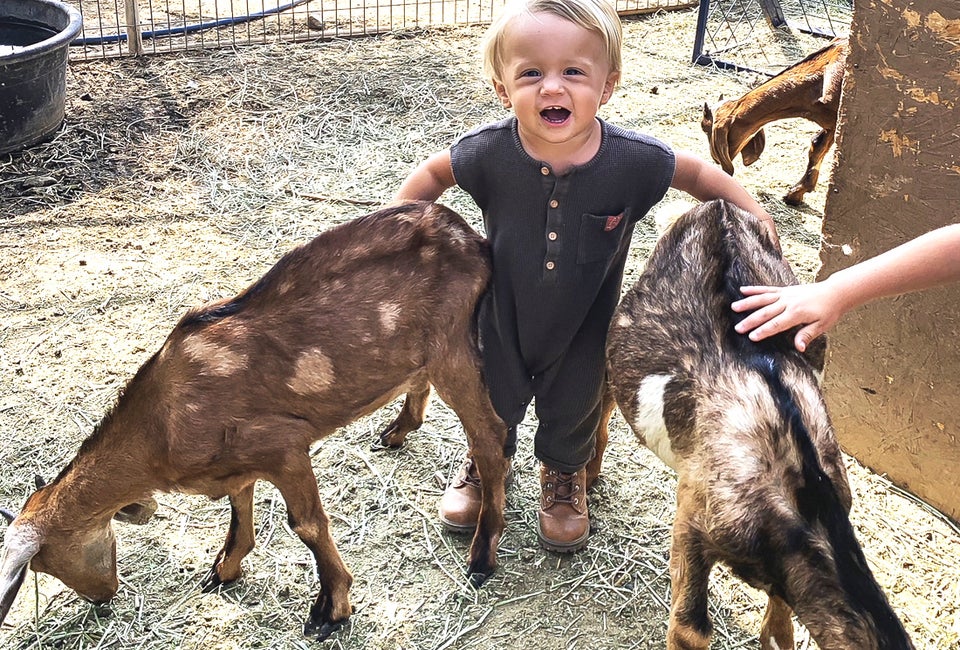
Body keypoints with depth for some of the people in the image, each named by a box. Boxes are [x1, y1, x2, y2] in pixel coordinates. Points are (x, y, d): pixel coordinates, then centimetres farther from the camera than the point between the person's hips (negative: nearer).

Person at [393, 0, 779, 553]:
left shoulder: (633, 160, -28)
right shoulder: (489, 153, -28)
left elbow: (698, 174, -8)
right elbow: (433, 174, -7)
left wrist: (754, 213, -16)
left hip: (583, 328, 0)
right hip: (502, 321, 1)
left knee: (575, 409, 25)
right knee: (492, 403, 25)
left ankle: (564, 473, 58)